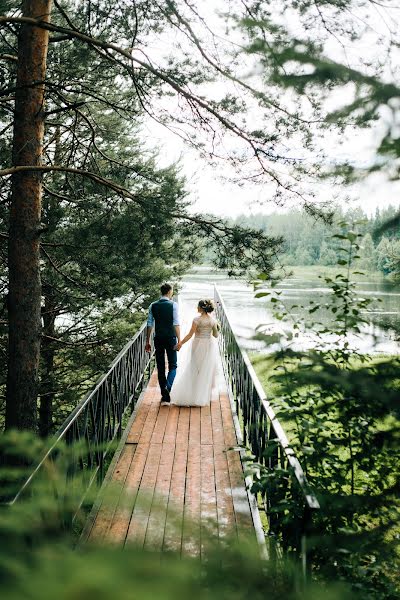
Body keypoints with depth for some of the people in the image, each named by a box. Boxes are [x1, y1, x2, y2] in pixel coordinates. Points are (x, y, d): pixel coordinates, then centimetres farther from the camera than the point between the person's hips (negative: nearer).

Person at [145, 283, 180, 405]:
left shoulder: (153, 306, 3)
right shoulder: (173, 305, -7)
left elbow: (150, 324, 3)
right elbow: (176, 324, -11)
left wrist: (147, 341, 9)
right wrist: (179, 340, -10)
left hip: (158, 339, 3)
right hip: (170, 338, -3)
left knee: (160, 367, 10)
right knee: (173, 366, 7)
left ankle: (164, 395, 14)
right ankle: (167, 387, -18)